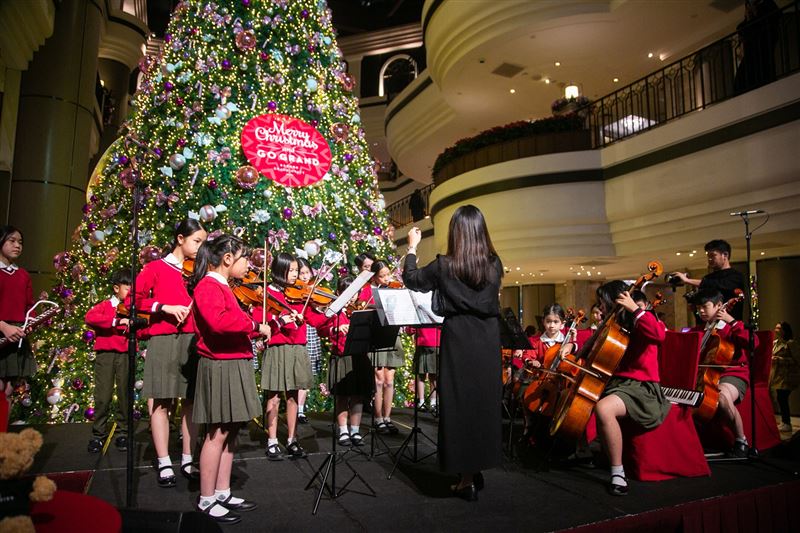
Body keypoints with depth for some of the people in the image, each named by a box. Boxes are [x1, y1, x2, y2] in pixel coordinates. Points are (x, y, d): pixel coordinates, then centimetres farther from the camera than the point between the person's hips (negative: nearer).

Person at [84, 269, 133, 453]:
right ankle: (98, 435, 12)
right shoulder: (105, 305, 6)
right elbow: (89, 317, -15)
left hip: (125, 355, 2)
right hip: (106, 354, -2)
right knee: (103, 397, -4)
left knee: (125, 395, 3)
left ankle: (123, 433, 16)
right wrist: (116, 321, -24)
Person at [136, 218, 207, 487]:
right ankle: (164, 464, 12)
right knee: (161, 402, 2)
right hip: (164, 341, -3)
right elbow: (134, 298, -6)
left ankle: (188, 460, 17)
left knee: (191, 401, 6)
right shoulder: (156, 268, 3)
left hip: (194, 342, 4)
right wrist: (164, 307, -17)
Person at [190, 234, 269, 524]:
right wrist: (255, 325, -26)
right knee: (218, 433, -1)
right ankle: (206, 500, 12)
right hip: (220, 366, -9)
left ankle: (223, 493, 23)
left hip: (235, 365, 9)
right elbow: (219, 320, -34)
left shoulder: (224, 288, 17)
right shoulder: (208, 286, -15)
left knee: (231, 431, 13)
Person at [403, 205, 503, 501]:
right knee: (484, 403, 14)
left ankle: (467, 480, 11)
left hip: (458, 342, -4)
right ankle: (477, 469, 27)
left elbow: (412, 280, 6)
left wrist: (412, 248, 19)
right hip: (487, 342, 4)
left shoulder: (444, 266, -10)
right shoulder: (494, 264, -1)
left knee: (459, 406, 5)